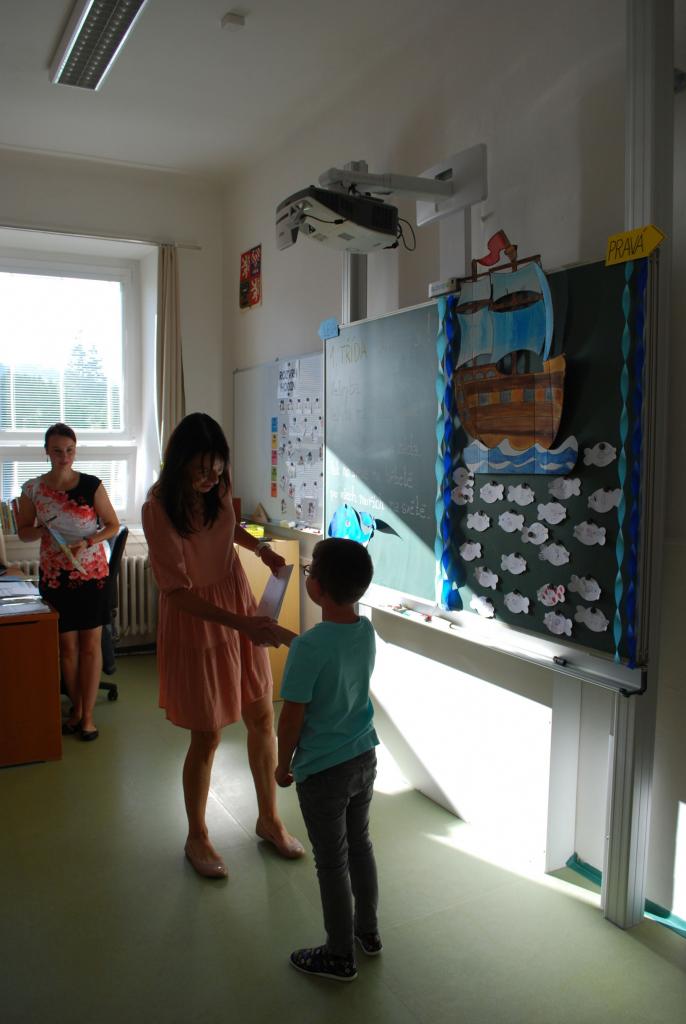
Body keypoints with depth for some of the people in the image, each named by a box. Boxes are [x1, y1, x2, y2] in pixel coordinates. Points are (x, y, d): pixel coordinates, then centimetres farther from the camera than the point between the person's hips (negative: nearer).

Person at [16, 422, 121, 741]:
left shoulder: (92, 485, -5)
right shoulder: (33, 489, -1)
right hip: (55, 576, 1)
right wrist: (44, 530, -13)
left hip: (91, 573, -1)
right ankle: (76, 706, 27)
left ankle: (88, 714, 13)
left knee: (90, 644, 2)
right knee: (67, 645, 8)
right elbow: (23, 532, 9)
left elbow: (112, 525, 1)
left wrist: (86, 543, -15)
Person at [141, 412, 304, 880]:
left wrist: (260, 546, -1)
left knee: (262, 717, 12)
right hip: (194, 620, -5)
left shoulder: (219, 487, -6)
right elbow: (177, 592, -25)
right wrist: (242, 624, -33)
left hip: (240, 604, 6)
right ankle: (197, 836, 28)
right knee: (207, 736, 4)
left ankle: (269, 818, 32)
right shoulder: (159, 508, -23)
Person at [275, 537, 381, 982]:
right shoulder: (367, 630, -6)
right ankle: (368, 930, 43)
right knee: (360, 845, 24)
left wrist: (283, 764, -3)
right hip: (365, 757, 7)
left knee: (332, 862, 11)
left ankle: (340, 956, 29)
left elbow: (292, 716, -18)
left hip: (322, 770, -6)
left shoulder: (309, 646, -27)